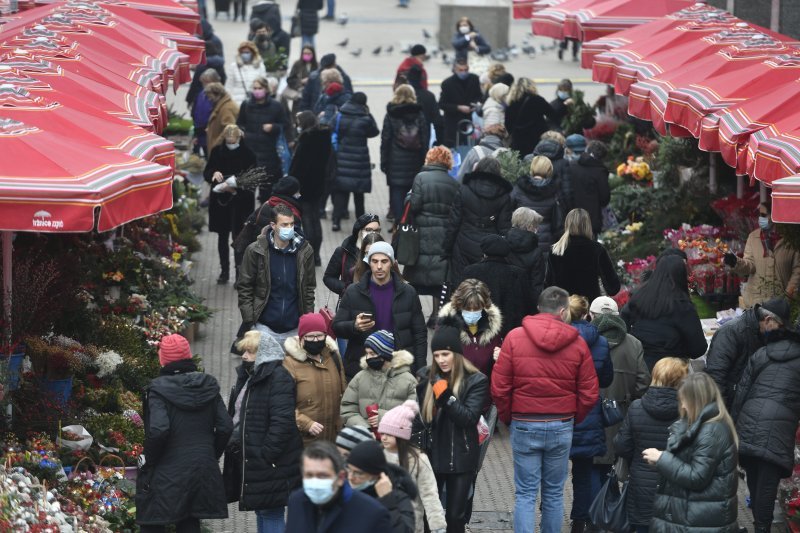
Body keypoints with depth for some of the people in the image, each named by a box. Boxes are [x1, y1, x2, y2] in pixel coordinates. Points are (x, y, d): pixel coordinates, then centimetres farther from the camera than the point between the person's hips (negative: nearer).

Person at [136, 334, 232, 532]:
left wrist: (146, 461, -10)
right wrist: (212, 455, 13)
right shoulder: (208, 386, 4)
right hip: (203, 470, 5)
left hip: (168, 471, -5)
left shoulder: (159, 388, -12)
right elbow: (225, 427, 1)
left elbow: (158, 430, -23)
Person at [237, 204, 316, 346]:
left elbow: (309, 288, 9)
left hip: (295, 329, 1)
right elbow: (244, 287, 0)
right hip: (266, 327, -1)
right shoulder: (255, 251, -5)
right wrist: (249, 321, -6)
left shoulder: (304, 251, 1)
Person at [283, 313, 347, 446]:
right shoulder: (290, 363, -10)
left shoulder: (333, 356, 9)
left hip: (333, 440, 6)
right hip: (303, 441, -6)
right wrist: (306, 424, -22)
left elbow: (344, 393, 21)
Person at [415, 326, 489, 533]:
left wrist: (446, 396, -26)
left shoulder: (475, 381, -9)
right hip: (432, 456, 3)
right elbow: (419, 415, 12)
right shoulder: (427, 377, 4)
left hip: (461, 460, -3)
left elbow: (470, 417, -18)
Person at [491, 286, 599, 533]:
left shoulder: (515, 337, -5)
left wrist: (507, 417, 10)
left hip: (524, 425, -1)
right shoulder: (577, 343, -2)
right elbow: (589, 393, 0)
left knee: (525, 494, 2)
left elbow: (499, 387, -5)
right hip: (562, 427, 1)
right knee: (554, 493, 12)